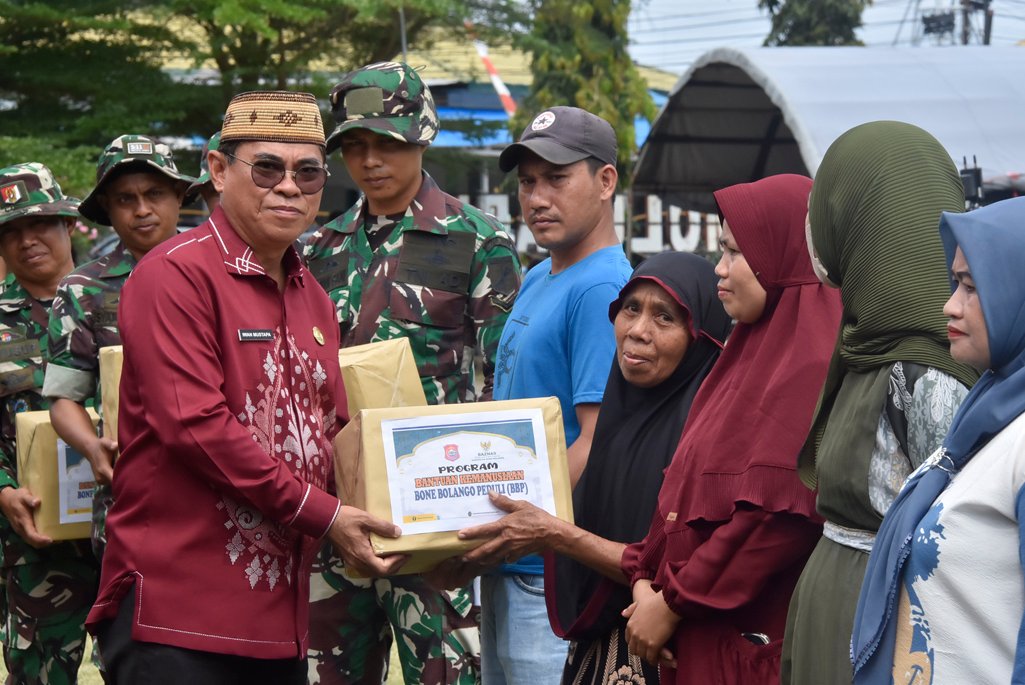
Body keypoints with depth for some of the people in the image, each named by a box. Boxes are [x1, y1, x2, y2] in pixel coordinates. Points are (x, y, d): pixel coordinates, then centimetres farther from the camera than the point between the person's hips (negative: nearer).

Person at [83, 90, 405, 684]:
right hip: (178, 612, -8)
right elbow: (195, 424, -17)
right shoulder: (176, 274, -9)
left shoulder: (313, 300, 18)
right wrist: (322, 515, -14)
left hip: (281, 616, 8)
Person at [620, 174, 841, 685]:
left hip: (754, 640, -8)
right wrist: (646, 577, 1)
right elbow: (688, 486, 15)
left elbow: (777, 512, -22)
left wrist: (673, 602, -15)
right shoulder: (753, 349, 14)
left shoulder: (811, 367, -15)